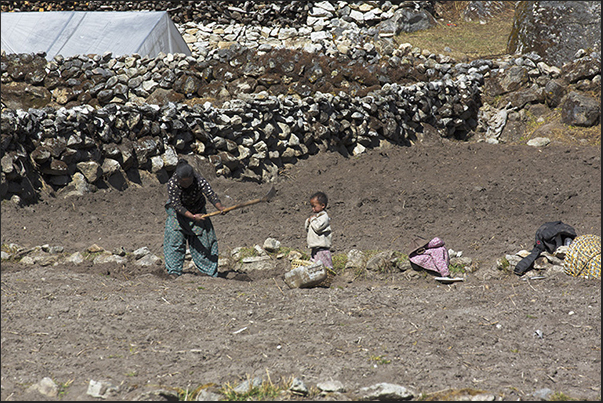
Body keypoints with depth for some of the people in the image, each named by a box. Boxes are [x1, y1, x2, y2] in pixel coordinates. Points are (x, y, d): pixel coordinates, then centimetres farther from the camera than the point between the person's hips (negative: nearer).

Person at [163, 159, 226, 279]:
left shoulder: (200, 181, -28)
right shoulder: (172, 183, -30)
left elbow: (211, 194, -39)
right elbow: (176, 205, -31)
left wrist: (221, 208, -57)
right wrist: (193, 217, -41)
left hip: (197, 210, 1)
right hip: (179, 213, -1)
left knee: (204, 238, -3)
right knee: (175, 237, -13)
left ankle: (210, 270, 10)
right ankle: (174, 271, -2)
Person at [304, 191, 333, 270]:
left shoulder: (324, 216, -12)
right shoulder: (314, 215, 17)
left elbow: (318, 227, -23)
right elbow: (306, 227, 22)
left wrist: (312, 219, -9)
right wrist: (308, 220, 2)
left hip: (322, 247, -9)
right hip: (314, 248, 9)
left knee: (324, 265, -10)